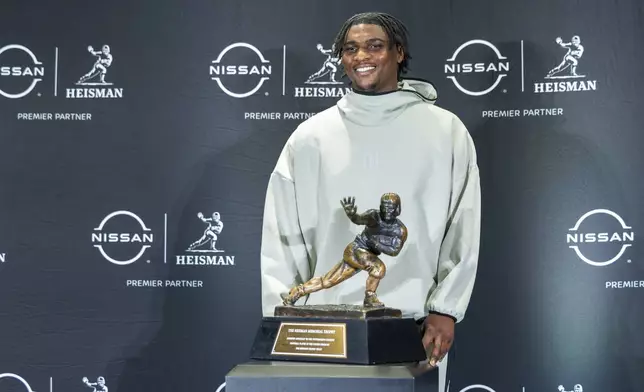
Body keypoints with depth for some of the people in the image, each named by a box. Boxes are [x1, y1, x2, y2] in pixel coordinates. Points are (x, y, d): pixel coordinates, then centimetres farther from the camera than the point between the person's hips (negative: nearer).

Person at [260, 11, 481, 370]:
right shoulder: (310, 136, 6)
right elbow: (283, 235, 5)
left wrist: (445, 309, -6)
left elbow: (462, 231, 1)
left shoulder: (445, 131, 3)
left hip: (413, 324, -1)